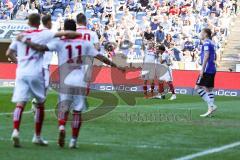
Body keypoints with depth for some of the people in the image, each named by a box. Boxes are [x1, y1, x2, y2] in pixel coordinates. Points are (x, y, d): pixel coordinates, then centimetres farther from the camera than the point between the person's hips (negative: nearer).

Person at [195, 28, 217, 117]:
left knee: (198, 87, -7)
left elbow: (206, 56, -20)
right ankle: (210, 109, 4)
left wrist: (202, 69, -21)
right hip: (212, 69, 9)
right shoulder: (211, 43, 17)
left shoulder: (206, 43, -11)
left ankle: (211, 105, -14)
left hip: (207, 70, -9)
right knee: (209, 89, 9)